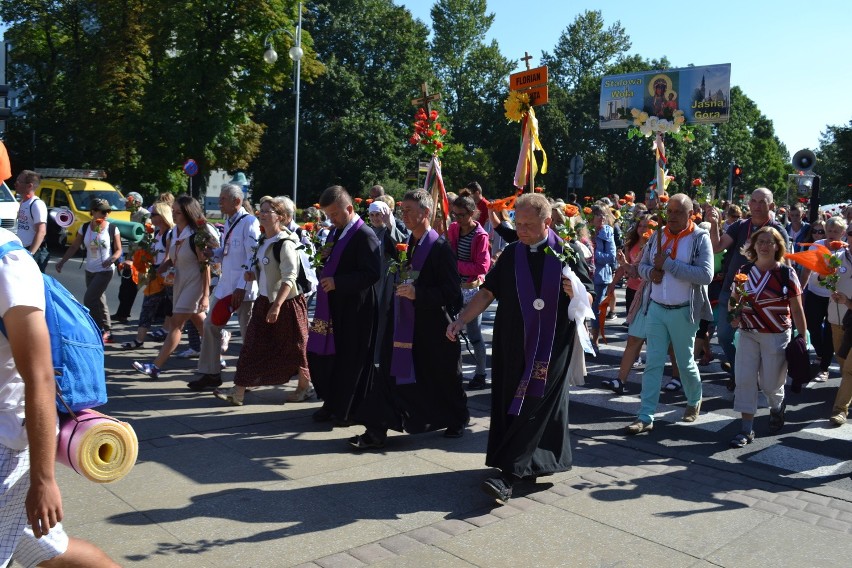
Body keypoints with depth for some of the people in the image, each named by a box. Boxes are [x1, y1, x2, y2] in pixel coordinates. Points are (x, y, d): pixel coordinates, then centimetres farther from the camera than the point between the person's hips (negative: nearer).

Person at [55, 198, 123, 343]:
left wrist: (111, 259, -24)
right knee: (98, 302, 10)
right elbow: (74, 247, 8)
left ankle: (104, 330, -4)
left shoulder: (112, 229, -7)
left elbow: (118, 250, -5)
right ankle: (107, 332, 20)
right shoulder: (84, 228, 2)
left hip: (105, 271, -5)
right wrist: (62, 261, 0)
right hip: (90, 270, 5)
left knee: (89, 300, -14)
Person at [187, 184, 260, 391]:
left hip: (243, 288, -9)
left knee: (248, 333, 2)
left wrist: (242, 287, -21)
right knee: (210, 325, 9)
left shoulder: (249, 222, -12)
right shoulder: (228, 222, 14)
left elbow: (253, 258, -18)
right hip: (225, 285, 9)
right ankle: (210, 374, 18)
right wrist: (213, 252, 0)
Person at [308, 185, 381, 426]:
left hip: (353, 309, -9)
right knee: (322, 356, 12)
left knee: (350, 360, 2)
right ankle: (332, 404, 28)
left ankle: (350, 410, 16)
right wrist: (322, 260, 0)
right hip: (332, 307, 9)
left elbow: (372, 273, -22)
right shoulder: (335, 233, 13)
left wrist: (337, 282, -23)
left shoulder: (364, 235, -14)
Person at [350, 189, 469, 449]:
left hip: (433, 327, -6)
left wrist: (417, 293, -27)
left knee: (444, 378, 11)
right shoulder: (408, 244, 9)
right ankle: (377, 430, 5)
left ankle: (457, 420, 35)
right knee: (392, 374, 1)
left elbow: (451, 291, -19)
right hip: (406, 325, 7)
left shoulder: (440, 247, -15)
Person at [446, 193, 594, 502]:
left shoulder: (566, 254, -4)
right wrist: (461, 319, -5)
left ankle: (509, 476, -8)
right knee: (509, 405, 9)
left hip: (551, 346, -5)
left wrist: (576, 294, -23)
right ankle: (539, 461, 27)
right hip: (512, 344, 5)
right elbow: (488, 292, 7)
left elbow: (589, 298, 0)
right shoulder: (511, 254, 7)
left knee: (531, 409, -7)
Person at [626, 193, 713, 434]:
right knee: (653, 363, 2)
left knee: (685, 363, 13)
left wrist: (667, 264, -22)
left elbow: (706, 275, -21)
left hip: (683, 312, -4)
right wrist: (651, 271, -10)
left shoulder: (700, 238, -9)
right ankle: (646, 417, 4)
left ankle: (694, 402, 40)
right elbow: (642, 265, 14)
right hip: (655, 308, 4)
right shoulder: (658, 236, 6)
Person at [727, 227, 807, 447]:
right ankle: (747, 429, 2)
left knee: (770, 383, 7)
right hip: (748, 334, 2)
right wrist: (733, 314, -8)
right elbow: (733, 300, 13)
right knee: (745, 379, -5)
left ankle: (777, 407, 42)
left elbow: (797, 309, -2)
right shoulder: (744, 271, 2)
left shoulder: (786, 273, -5)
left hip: (777, 336, -2)